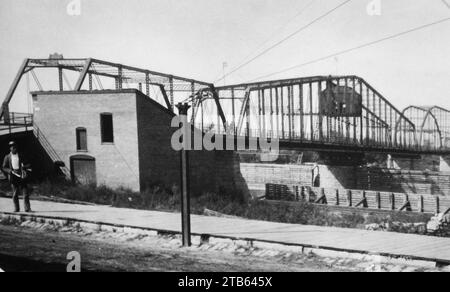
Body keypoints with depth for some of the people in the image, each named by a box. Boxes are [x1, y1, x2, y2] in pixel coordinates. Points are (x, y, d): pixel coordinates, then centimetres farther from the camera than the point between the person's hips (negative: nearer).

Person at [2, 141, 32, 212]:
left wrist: (24, 167, -8)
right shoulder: (7, 157, 10)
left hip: (21, 176, 1)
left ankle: (27, 208, -4)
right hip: (13, 176, -1)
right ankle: (16, 208, 11)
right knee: (15, 194, 1)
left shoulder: (20, 156, 14)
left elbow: (25, 165, 16)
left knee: (26, 192, -6)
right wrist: (9, 170, -10)